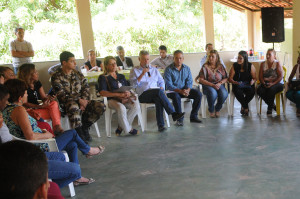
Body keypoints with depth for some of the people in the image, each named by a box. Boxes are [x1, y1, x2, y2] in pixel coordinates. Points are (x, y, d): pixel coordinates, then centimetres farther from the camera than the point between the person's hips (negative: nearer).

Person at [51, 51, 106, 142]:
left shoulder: (78, 74, 13)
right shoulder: (56, 77, -4)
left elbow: (86, 88, 7)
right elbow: (61, 96, -13)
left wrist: (84, 101, -14)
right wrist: (78, 100, -22)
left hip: (81, 100, 5)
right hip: (66, 103, -5)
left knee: (101, 106, -18)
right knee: (74, 107, -42)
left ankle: (84, 127, -2)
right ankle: (79, 133, -25)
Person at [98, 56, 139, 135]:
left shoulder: (121, 76, 24)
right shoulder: (103, 78, 5)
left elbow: (128, 89, 19)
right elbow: (102, 92, -11)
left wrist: (128, 93, -9)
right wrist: (118, 94, -20)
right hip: (111, 99, -5)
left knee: (136, 105, -25)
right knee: (121, 108, -37)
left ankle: (121, 127, -12)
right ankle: (128, 129, -13)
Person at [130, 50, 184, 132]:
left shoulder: (154, 69, 25)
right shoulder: (134, 70, 13)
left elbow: (161, 81, 22)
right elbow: (133, 84, -2)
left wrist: (161, 89, 0)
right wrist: (142, 74, -10)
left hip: (156, 94, 3)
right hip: (143, 95, -3)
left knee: (158, 99, -36)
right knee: (158, 91, -34)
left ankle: (161, 125, -39)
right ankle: (173, 113, -36)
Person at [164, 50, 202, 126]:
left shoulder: (187, 68, 6)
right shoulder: (168, 69, -9)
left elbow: (189, 82, 2)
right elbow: (169, 85, -16)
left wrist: (187, 90, -20)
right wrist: (180, 91, -27)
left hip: (185, 89, 5)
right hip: (173, 91, -5)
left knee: (198, 94, -18)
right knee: (176, 96, -39)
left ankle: (193, 116, -8)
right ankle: (179, 119, -24)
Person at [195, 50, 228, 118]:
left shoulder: (220, 67, 10)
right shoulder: (205, 67, 0)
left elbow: (225, 78, 9)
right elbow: (201, 80, -7)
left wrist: (220, 83, -12)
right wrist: (212, 85, -15)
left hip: (219, 85, 3)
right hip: (208, 85, -3)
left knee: (224, 94, -30)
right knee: (213, 93, -36)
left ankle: (217, 109, -1)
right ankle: (211, 110, -6)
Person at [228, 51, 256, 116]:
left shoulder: (250, 66, 0)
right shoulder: (234, 66, -1)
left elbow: (254, 78, 3)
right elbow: (230, 78, -2)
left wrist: (253, 81, -21)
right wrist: (234, 82, -23)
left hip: (248, 85, 1)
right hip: (237, 85, 0)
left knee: (252, 92, -33)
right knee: (238, 92, -36)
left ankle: (243, 106, -4)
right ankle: (246, 107, -10)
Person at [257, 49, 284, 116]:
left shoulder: (277, 64, -1)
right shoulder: (263, 64, 10)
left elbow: (281, 76, -9)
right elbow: (260, 76, 5)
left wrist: (272, 83, -23)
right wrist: (263, 83, -15)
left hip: (277, 83, -4)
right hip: (265, 83, 4)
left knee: (271, 89, -37)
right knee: (259, 90, -28)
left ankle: (270, 108, -18)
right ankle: (273, 105, -11)